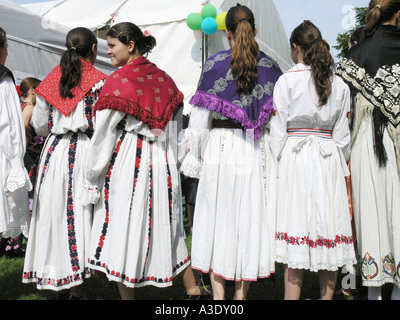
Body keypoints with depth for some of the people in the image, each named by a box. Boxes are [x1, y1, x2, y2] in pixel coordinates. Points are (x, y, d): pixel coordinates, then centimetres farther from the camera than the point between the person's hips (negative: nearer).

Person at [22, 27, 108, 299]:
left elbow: (39, 125, 12)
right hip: (85, 154, -4)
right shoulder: (100, 81, -5)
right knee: (81, 214, 1)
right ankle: (76, 289, 6)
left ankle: (59, 287, 22)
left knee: (56, 214, 10)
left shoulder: (52, 79, 8)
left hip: (54, 152, 4)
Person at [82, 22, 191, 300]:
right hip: (163, 164, 6)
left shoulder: (119, 81, -9)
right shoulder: (165, 79, 9)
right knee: (164, 227, 17)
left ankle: (127, 294, 13)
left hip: (127, 163, -6)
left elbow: (104, 135, -8)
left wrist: (93, 178, 0)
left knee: (125, 228, 3)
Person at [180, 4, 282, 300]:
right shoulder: (270, 66, 5)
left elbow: (200, 119, -3)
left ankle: (218, 294, 11)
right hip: (258, 152, 2)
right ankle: (241, 293, 20)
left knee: (219, 218, 8)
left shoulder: (214, 63, -1)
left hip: (221, 147, -2)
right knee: (252, 218, 10)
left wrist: (197, 158, 6)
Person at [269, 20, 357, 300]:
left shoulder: (287, 80, -3)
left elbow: (278, 131, -4)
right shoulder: (340, 84, 8)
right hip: (329, 161, 3)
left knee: (296, 226, -1)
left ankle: (292, 296, 4)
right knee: (329, 228, 8)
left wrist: (277, 166, 3)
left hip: (295, 156, -3)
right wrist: (341, 168, 16)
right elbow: (342, 134, 9)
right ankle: (327, 295, 18)